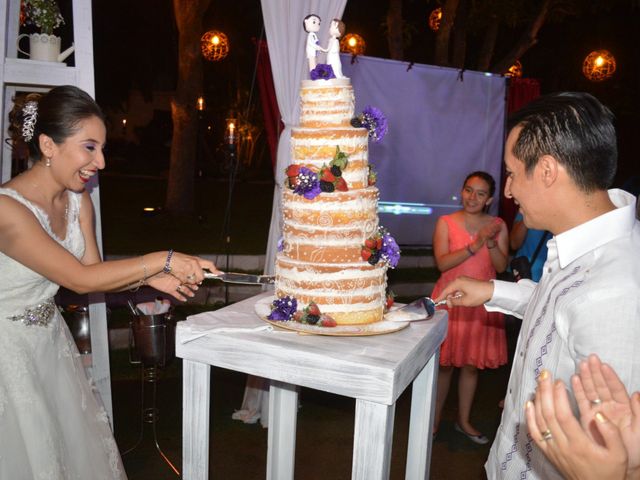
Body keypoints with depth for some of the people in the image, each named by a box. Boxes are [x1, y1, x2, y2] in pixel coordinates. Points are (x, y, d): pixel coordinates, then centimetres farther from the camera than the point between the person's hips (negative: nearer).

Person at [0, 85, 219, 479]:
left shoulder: (79, 201, -4)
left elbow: (95, 272, -1)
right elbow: (80, 279, -28)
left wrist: (149, 278, -18)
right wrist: (163, 260, -29)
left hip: (50, 338, 7)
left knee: (82, 448, 15)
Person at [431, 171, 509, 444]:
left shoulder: (498, 226, 3)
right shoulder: (446, 223, -4)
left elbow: (501, 266, -2)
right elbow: (442, 263, -14)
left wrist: (491, 243, -18)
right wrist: (475, 246, -22)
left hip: (480, 303, 2)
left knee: (471, 364, 12)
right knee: (445, 363, 6)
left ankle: (463, 421, 30)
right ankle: (435, 419, 24)